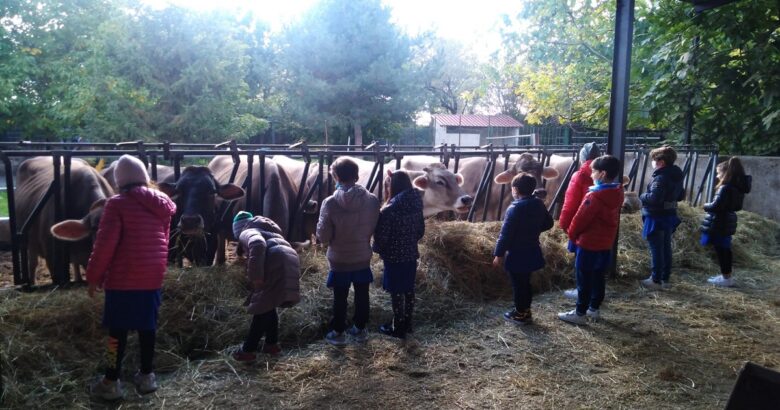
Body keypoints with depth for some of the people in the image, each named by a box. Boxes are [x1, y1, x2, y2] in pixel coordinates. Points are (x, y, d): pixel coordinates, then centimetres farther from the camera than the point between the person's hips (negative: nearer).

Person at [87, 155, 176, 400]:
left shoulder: (118, 204, -10)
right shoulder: (161, 205, 7)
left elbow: (105, 244, -13)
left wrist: (93, 275, -3)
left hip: (122, 279, -5)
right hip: (152, 278, 5)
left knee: (117, 329, 6)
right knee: (147, 326, 14)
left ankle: (111, 382, 15)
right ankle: (146, 376, 24)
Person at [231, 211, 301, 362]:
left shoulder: (247, 232, 8)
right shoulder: (266, 230, 36)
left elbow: (258, 245, -16)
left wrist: (256, 276, -17)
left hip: (278, 265, -8)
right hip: (290, 262, 8)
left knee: (261, 309, 4)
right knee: (268, 307, 23)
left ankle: (248, 351, 14)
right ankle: (272, 345, 31)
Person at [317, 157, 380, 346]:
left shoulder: (330, 203, -20)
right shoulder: (372, 200, -11)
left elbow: (323, 236, -15)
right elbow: (377, 228, 0)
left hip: (339, 260, -2)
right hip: (363, 258, 2)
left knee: (340, 298, 14)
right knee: (362, 295, 18)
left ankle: (338, 333, 26)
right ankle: (360, 329, 32)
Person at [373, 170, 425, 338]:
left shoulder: (389, 210, -22)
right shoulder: (416, 205, -3)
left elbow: (381, 237, -17)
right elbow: (421, 231, 7)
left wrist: (378, 249, 4)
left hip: (394, 258, -6)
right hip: (411, 255, 6)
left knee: (396, 293, 7)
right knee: (408, 290, 18)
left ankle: (397, 328, 19)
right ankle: (407, 323, 32)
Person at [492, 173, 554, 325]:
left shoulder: (515, 208, -21)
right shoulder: (539, 204, 1)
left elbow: (506, 233, -21)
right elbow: (548, 223, 14)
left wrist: (498, 254, -15)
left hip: (517, 254, -7)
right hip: (532, 252, 7)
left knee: (518, 284, 6)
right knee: (525, 282, 20)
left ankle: (520, 315, 17)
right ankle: (526, 311, 30)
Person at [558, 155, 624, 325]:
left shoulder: (594, 196, -23)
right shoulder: (617, 193, 2)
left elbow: (580, 219, -17)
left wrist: (572, 234, -1)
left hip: (589, 244, -8)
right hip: (606, 244, 8)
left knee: (584, 280, 2)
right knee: (599, 278, 16)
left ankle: (580, 313, 10)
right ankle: (594, 309, 28)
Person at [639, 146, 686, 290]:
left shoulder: (661, 178, -22)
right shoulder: (676, 176, 8)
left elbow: (654, 198, -31)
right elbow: (681, 196, 18)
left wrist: (642, 197, -13)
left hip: (656, 218, -9)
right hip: (669, 216, 9)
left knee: (656, 249, 0)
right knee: (666, 248, 15)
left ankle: (656, 280, 8)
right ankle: (665, 279, 25)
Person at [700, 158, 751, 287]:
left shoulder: (725, 188, -22)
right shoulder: (738, 187, 7)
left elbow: (716, 206, -23)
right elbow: (737, 206, 16)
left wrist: (706, 206, -5)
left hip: (719, 224, -9)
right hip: (728, 223, 9)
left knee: (721, 250, 0)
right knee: (725, 249, 18)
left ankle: (726, 278, 6)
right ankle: (727, 275, 27)